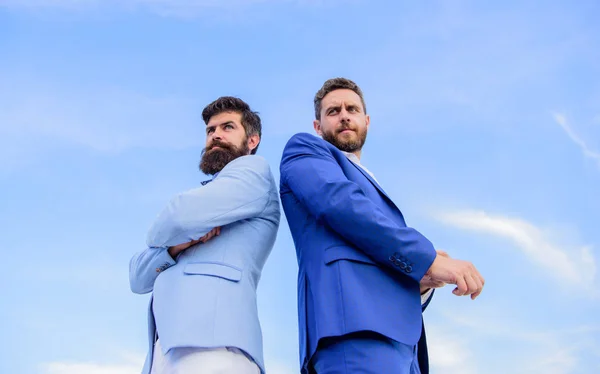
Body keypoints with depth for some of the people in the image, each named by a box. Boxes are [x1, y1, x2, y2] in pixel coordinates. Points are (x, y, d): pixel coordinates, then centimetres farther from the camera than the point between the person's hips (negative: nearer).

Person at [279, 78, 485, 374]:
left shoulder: (376, 198, 38)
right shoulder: (304, 151, 18)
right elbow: (339, 202, -4)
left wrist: (420, 282, 8)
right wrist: (428, 258, -8)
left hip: (400, 337, 8)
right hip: (355, 319, -8)